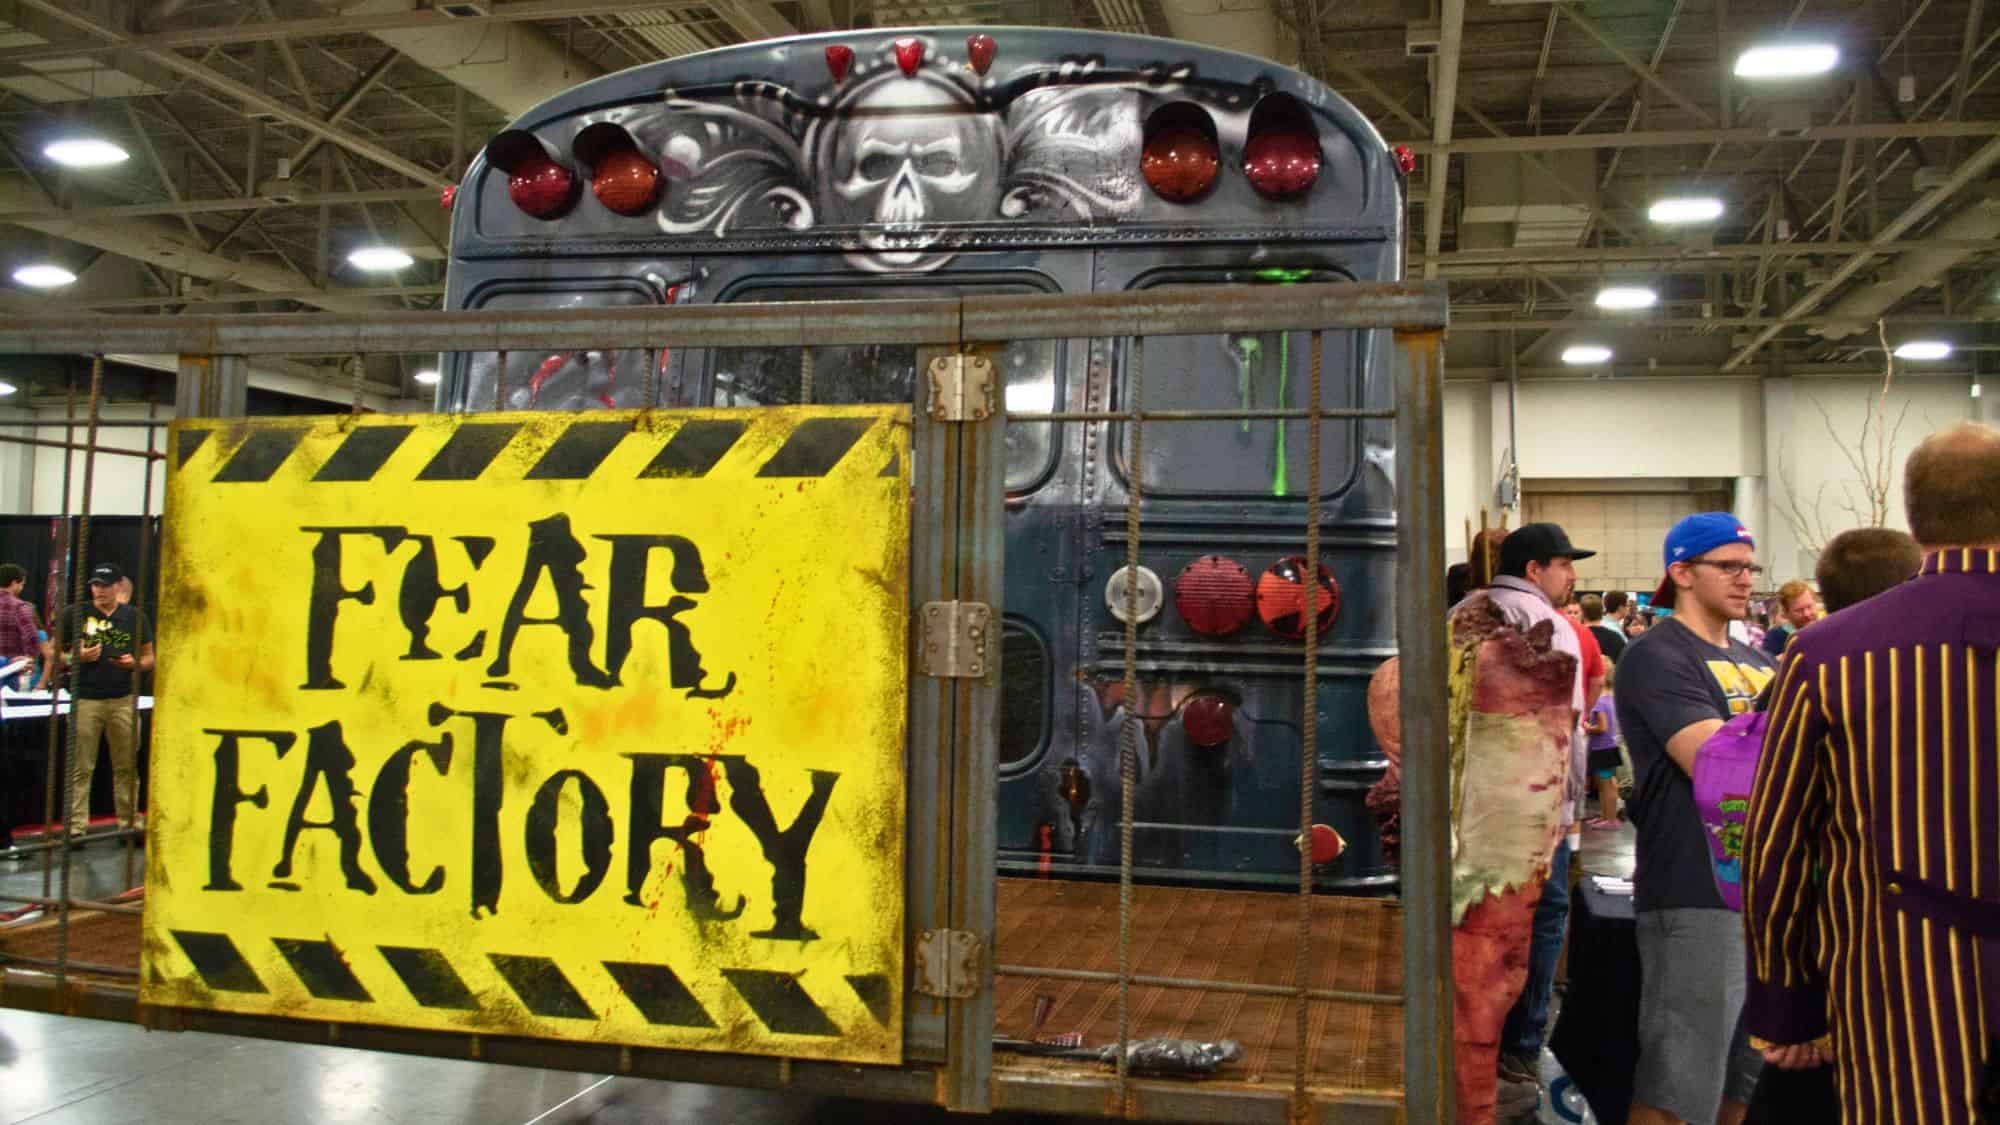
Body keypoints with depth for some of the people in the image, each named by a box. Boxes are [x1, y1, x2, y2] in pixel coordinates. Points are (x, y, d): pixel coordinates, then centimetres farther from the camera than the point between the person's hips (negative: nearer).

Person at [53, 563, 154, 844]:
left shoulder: (135, 617, 10)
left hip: (123, 700, 2)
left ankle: (129, 822, 10)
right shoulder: (74, 614, 4)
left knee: (127, 766, 4)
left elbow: (149, 658, 14)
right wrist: (77, 657, -11)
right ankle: (76, 826, 2)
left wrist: (136, 663, -7)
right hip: (85, 700, -2)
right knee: (81, 768, -2)